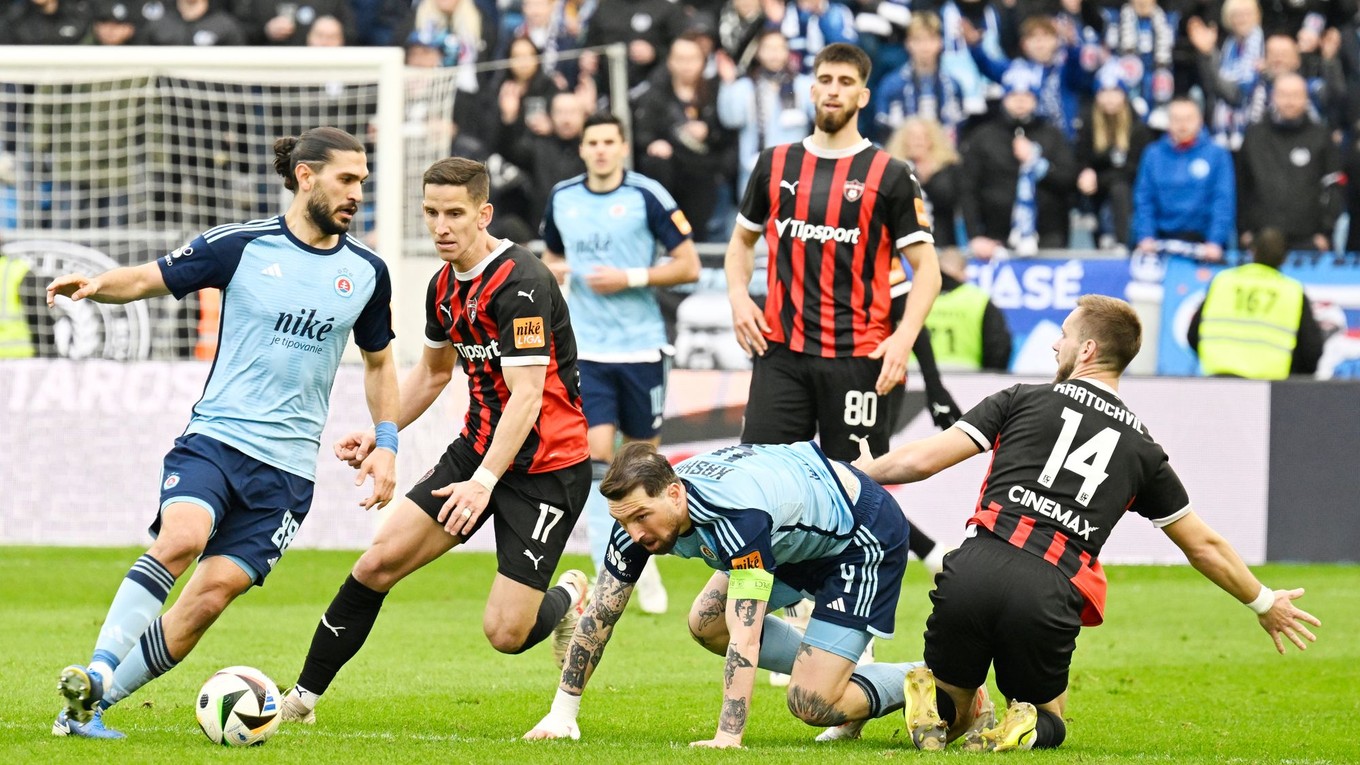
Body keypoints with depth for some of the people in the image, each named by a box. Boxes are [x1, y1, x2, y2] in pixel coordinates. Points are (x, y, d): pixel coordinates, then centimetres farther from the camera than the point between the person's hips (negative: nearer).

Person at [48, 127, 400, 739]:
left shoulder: (366, 271, 8)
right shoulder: (240, 246, -2)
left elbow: (378, 361, 22)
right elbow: (148, 279, 3)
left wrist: (386, 445, 12)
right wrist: (95, 285, -18)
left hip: (287, 465, 2)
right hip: (215, 436, -2)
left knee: (212, 594, -10)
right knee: (182, 536, -31)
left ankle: (90, 708, -2)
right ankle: (96, 674, -28)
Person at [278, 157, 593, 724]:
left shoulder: (521, 283, -22)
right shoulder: (445, 285, 6)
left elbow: (527, 395, -28)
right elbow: (433, 371, 24)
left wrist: (484, 480, -36)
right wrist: (379, 434, 14)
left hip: (546, 467, -8)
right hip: (478, 444, 8)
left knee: (506, 631, -12)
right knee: (380, 560, -3)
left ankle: (571, 601, 23)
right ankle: (303, 698, 8)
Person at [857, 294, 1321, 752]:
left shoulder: (1023, 400, 13)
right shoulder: (1140, 446, 19)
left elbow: (923, 460, 6)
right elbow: (1204, 546, 27)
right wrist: (1265, 603, 42)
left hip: (974, 571, 0)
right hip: (1052, 595, 0)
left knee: (949, 712, 22)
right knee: (1048, 717, 26)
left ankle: (935, 706, -15)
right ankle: (1028, 730, -11)